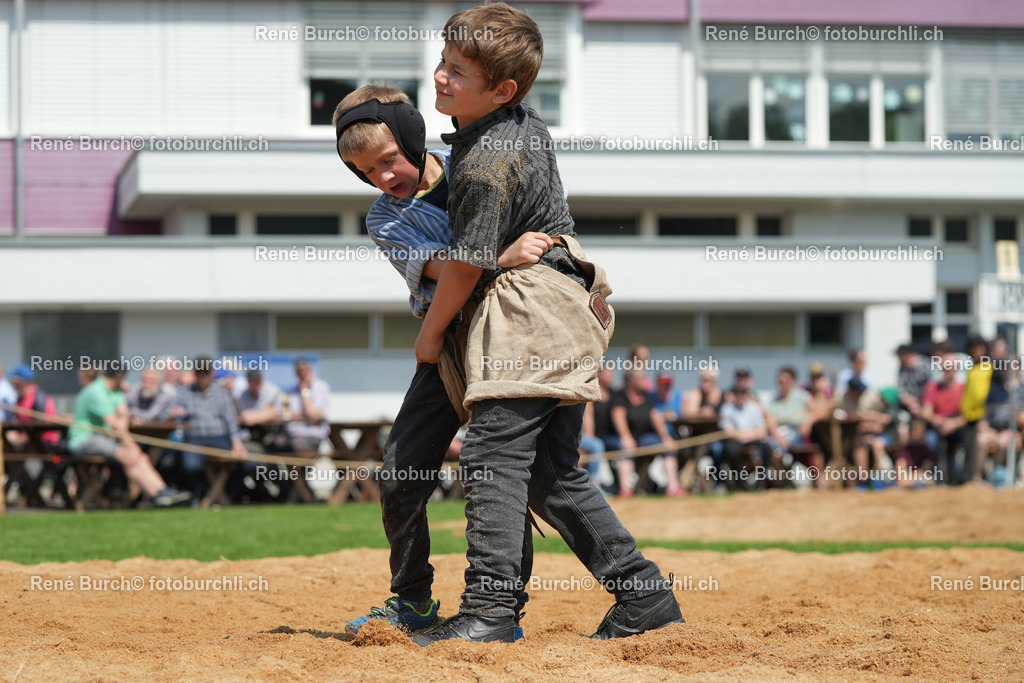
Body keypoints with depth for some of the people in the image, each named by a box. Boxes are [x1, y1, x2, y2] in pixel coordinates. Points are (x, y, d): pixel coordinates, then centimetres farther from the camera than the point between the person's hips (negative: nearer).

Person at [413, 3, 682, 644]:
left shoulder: (487, 164, -17)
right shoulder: (529, 124, 12)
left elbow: (468, 264, -12)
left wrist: (431, 332, 1)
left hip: (527, 312, -10)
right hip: (563, 312, 10)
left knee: (494, 457, -13)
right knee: (556, 473, 11)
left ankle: (489, 610, -17)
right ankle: (643, 591, 12)